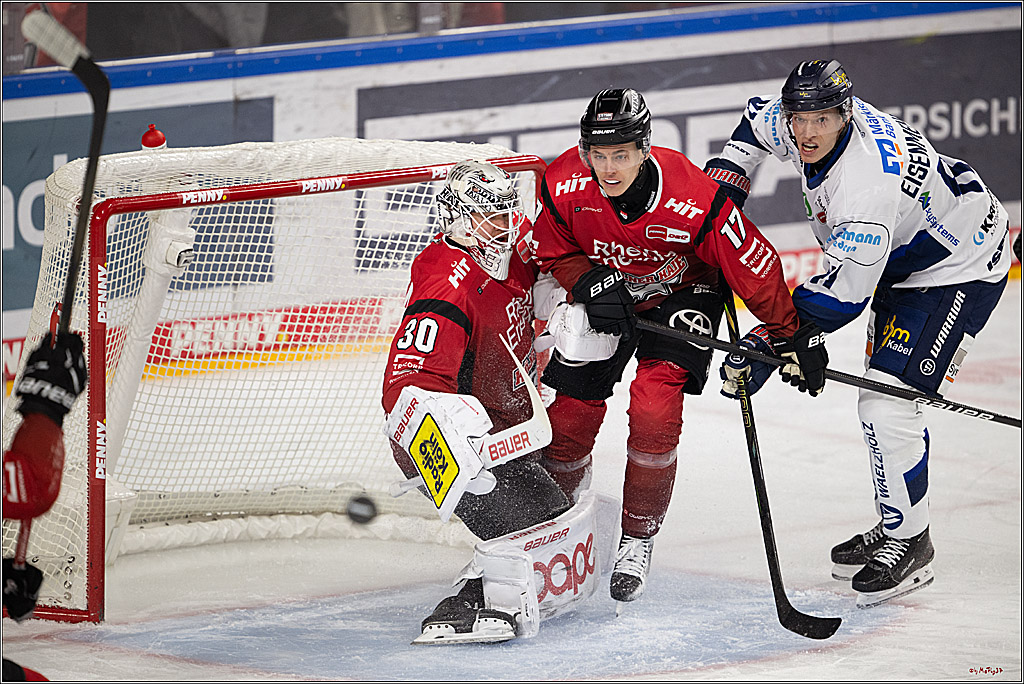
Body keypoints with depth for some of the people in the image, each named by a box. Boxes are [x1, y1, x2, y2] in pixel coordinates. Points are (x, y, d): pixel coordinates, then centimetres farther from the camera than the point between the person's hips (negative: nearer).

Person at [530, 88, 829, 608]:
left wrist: (790, 334, -14)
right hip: (603, 294, 3)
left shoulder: (693, 200, -35)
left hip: (682, 295, -3)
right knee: (573, 410, 0)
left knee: (654, 407, -21)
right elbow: (553, 254, -6)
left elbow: (754, 266, -22)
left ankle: (639, 537, -2)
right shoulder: (562, 187, -26)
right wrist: (592, 284, -26)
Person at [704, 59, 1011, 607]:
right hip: (901, 259, 10)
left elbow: (843, 291, -34)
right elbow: (757, 121, 14)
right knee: (882, 398, 16)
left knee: (887, 406, -16)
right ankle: (895, 528, 30)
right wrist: (723, 183, 2)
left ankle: (910, 544, -1)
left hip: (959, 270, -10)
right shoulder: (794, 123, -12)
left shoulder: (866, 181, -37)